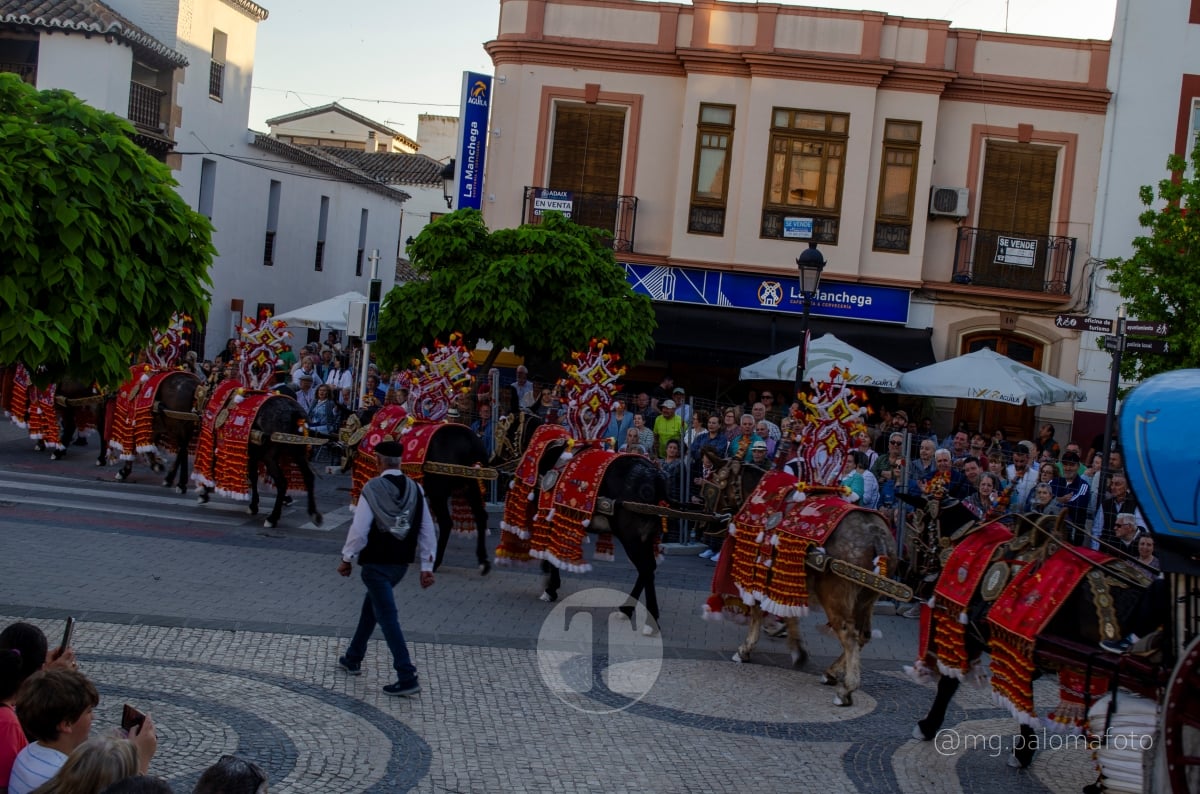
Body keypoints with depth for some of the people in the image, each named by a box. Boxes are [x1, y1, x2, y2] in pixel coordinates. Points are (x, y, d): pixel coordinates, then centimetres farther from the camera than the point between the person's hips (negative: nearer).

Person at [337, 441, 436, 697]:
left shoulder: (372, 488, -14)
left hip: (376, 563, -6)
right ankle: (353, 659, 39)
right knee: (371, 606, 25)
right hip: (401, 563, 6)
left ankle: (407, 678, -10)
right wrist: (426, 566, 6)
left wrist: (347, 558, -2)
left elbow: (359, 528, -15)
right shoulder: (415, 489, 2)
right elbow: (427, 530, 2)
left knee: (388, 618, -4)